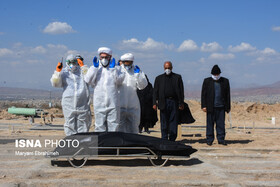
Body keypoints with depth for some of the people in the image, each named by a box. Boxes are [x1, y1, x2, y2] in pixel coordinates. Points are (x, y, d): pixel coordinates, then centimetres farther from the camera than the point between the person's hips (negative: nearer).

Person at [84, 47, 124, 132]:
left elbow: (119, 81, -4)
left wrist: (113, 68, -11)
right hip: (99, 103, 0)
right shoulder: (94, 68, 11)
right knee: (100, 126, 3)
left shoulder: (115, 69, 12)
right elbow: (88, 80, -4)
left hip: (113, 103, 0)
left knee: (113, 125, 3)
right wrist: (95, 67, -7)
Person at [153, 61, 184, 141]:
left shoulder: (177, 77, 11)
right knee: (164, 123, 1)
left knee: (174, 122, 1)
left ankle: (172, 139, 7)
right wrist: (154, 103, -3)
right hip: (164, 102, 0)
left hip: (174, 102, 0)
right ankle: (164, 140, 7)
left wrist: (181, 103, 0)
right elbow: (155, 91, 7)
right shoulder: (159, 78, 12)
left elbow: (181, 91, 7)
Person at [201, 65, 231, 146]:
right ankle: (209, 140, 8)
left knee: (221, 124, 2)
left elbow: (228, 95, 11)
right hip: (210, 107, -1)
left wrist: (228, 107, 8)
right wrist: (204, 106, -5)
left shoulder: (225, 81, 9)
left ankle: (221, 139, 10)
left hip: (221, 107, 1)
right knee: (210, 124, 1)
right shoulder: (207, 81, 5)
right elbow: (203, 94, 3)